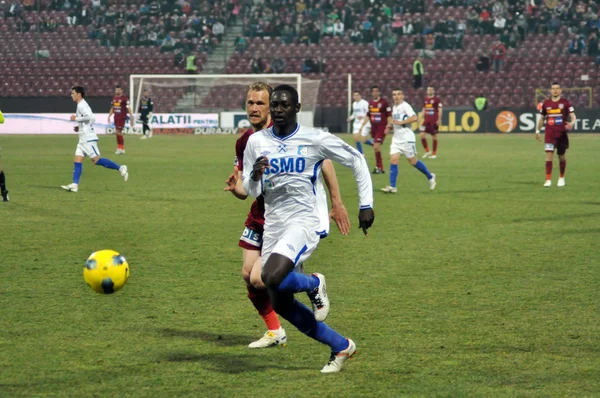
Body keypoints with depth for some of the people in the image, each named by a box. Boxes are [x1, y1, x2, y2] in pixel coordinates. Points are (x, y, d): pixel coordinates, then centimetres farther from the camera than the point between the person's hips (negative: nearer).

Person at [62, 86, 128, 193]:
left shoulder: (82, 105, -12)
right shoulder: (82, 105, 19)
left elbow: (90, 117, -27)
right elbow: (92, 119, 26)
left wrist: (76, 118, -17)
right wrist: (79, 127, 20)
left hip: (88, 139, -10)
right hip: (84, 139, 10)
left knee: (96, 160, -12)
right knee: (77, 161, 2)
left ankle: (120, 168, -8)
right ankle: (74, 185, -4)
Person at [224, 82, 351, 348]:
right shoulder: (244, 143, 3)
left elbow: (324, 161, -12)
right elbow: (245, 191, 5)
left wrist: (337, 203, -12)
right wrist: (235, 188, -20)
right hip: (261, 214, 7)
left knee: (259, 279, -14)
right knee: (248, 274, 3)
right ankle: (274, 332, 23)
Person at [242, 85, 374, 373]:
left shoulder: (315, 139, -6)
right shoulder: (256, 141, 5)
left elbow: (356, 160, 4)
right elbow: (250, 191, 9)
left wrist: (366, 204, -1)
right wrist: (255, 175, -14)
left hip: (304, 222, -6)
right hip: (273, 226, 6)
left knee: (271, 278, -30)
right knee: (280, 304, 6)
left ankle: (314, 284, 4)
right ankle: (341, 346, 21)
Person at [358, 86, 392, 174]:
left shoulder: (384, 102, -7)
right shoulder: (370, 103, 11)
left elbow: (389, 115, -6)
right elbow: (368, 116, 20)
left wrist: (388, 127, -14)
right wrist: (362, 126, 17)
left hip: (381, 128, -6)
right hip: (373, 128, 6)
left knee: (376, 147, -16)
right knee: (376, 148, 7)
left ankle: (378, 167, -8)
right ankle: (380, 168, 15)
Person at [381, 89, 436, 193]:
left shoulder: (405, 106, -12)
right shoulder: (394, 107, 14)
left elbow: (414, 118, -27)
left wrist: (400, 122, -25)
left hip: (407, 139, -7)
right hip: (396, 138, 7)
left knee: (412, 161, 2)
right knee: (393, 160, -6)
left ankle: (430, 177, 23)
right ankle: (392, 186, -9)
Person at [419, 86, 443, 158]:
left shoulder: (437, 99, -3)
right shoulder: (425, 99, 13)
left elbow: (440, 110, -5)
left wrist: (439, 119, -13)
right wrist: (421, 119, 13)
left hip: (434, 121, -5)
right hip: (426, 120, 5)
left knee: (434, 136, 1)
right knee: (422, 135, -7)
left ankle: (434, 153, 9)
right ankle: (427, 151, 7)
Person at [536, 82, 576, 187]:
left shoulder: (565, 103, -2)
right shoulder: (546, 104, 6)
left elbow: (573, 116, -8)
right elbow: (542, 118, 19)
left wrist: (571, 123, -29)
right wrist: (537, 131, 18)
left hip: (562, 134, -1)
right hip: (549, 134, 1)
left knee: (561, 156, 11)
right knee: (549, 155, -12)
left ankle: (562, 178, 29)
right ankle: (548, 180, -13)